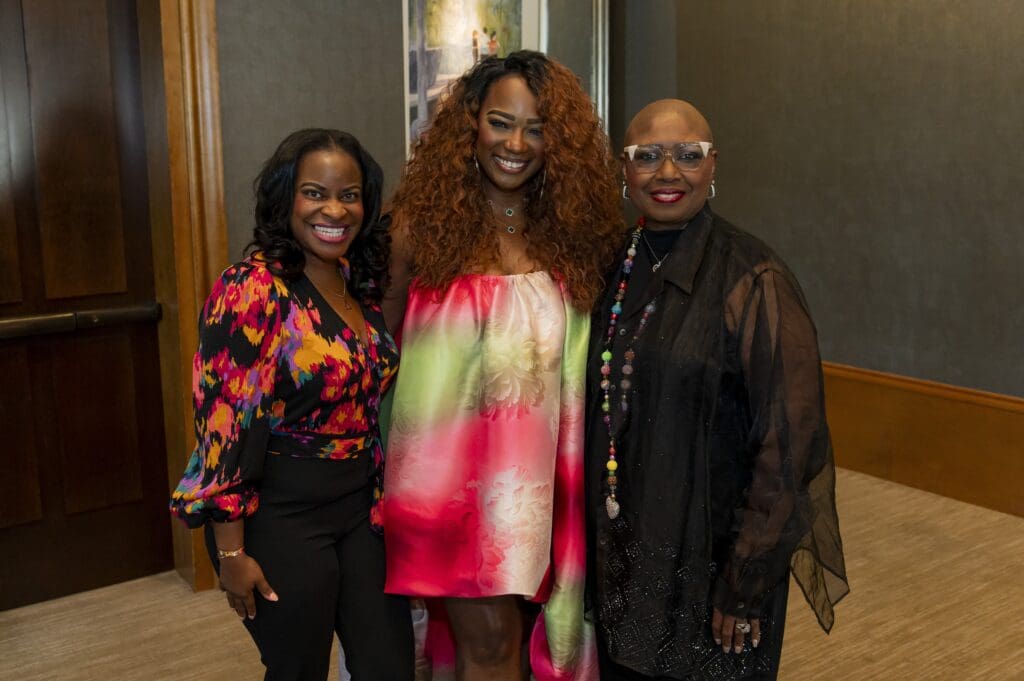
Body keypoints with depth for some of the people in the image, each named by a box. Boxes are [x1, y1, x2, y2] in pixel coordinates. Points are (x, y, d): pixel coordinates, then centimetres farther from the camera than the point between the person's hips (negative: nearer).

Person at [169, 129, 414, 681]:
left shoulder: (359, 284, 5)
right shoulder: (252, 289, -17)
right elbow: (223, 421, -18)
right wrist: (232, 550, -17)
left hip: (361, 507, 7)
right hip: (281, 518, -7)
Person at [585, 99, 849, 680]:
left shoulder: (752, 279, -17)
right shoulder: (617, 268, 1)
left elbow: (787, 441, -17)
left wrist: (748, 580, -15)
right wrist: (594, 537, 9)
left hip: (710, 559, -5)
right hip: (617, 555, 6)